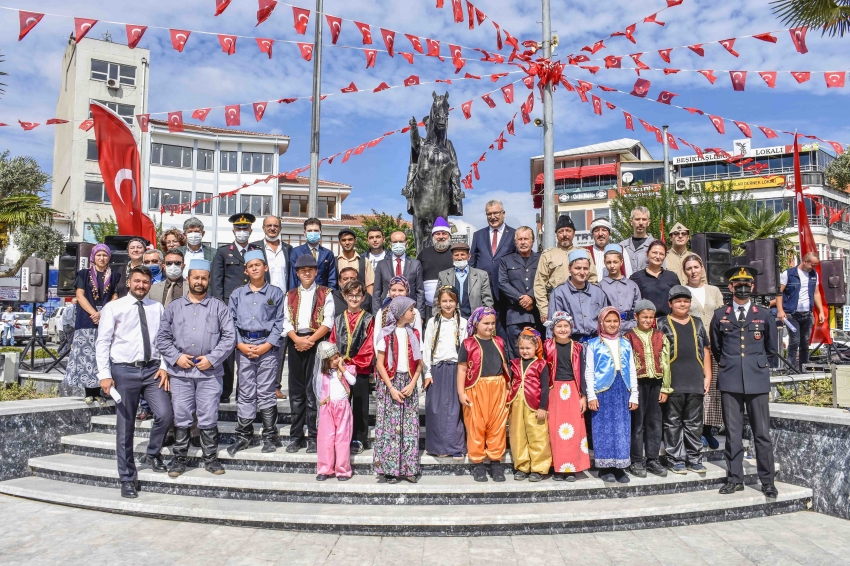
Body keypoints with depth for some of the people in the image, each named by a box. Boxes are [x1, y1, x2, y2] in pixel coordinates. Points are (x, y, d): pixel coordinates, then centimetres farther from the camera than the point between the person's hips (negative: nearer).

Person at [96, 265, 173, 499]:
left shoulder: (157, 308, 9)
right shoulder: (113, 308, 1)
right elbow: (103, 342, -2)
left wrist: (164, 367, -3)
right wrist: (105, 374, -9)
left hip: (152, 369, 2)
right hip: (124, 370, -2)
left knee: (165, 414, -11)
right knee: (125, 427, 5)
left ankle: (153, 453, 20)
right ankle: (127, 479, 18)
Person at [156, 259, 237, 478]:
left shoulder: (218, 307, 6)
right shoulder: (173, 306, 11)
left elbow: (230, 336, 0)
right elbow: (162, 337, 9)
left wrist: (212, 358, -9)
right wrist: (176, 357, -5)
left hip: (210, 372, -1)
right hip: (180, 372, 2)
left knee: (208, 419, 3)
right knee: (181, 418, 6)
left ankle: (211, 458, 15)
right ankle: (179, 458, 19)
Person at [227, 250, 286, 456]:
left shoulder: (275, 293, 5)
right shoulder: (237, 294, 11)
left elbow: (279, 323, 0)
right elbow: (230, 322, 7)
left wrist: (266, 345, -9)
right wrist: (241, 345, -5)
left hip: (268, 347, -2)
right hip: (243, 347, 2)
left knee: (266, 392, 0)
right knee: (245, 392, 6)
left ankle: (270, 436, 9)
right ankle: (244, 435, 14)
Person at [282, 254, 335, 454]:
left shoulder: (325, 294, 5)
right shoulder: (290, 295, 15)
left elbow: (328, 322, -4)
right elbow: (286, 321, 6)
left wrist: (310, 340, -13)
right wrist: (297, 339, -11)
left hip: (317, 343, -3)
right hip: (295, 343, 3)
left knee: (313, 391, -4)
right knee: (296, 391, 7)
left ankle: (313, 437, 2)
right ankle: (296, 436, 14)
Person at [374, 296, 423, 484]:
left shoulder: (413, 334, 8)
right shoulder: (386, 334, -3)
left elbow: (419, 363, 7)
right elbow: (380, 364, -4)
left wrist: (412, 384, -6)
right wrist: (391, 388, -10)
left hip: (409, 383, 3)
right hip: (390, 383, -3)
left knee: (410, 426, 2)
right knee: (390, 425, -2)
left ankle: (409, 468, 9)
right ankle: (390, 468, 6)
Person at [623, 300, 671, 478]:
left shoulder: (660, 337, 8)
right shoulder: (629, 337, -2)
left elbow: (665, 363, 8)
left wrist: (665, 388, 4)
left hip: (656, 383, 4)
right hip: (638, 384, -3)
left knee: (655, 423, 9)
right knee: (637, 423, 2)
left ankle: (652, 460, 20)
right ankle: (636, 462, 11)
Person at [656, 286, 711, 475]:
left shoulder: (697, 323, 15)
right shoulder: (662, 324, 2)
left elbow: (705, 350, 17)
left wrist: (707, 376, 10)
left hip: (695, 382, 4)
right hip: (672, 382, -3)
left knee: (694, 423, 9)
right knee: (673, 422, 2)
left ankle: (694, 458, 19)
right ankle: (676, 459, 10)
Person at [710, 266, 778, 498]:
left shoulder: (764, 315, 7)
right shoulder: (720, 315, 7)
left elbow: (771, 349, 16)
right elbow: (715, 348, 18)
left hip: (758, 380, 0)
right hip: (730, 382, 1)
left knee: (762, 433, 2)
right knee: (732, 433, 5)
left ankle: (767, 481, 12)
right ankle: (735, 479, 14)